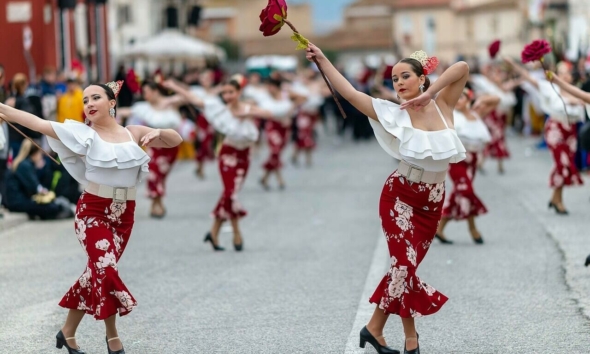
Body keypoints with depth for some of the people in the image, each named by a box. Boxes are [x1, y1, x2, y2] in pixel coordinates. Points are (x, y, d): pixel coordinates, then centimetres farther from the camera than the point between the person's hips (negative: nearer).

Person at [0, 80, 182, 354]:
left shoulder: (134, 133, 5)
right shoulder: (84, 134, -5)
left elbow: (176, 140, 9)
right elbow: (39, 124, -15)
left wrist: (158, 133, -14)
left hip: (124, 214, 4)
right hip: (93, 211, -4)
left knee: (97, 272, 8)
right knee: (105, 269, -18)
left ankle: (68, 330, 23)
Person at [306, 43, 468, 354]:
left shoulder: (443, 106, -6)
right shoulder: (395, 115, -11)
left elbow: (462, 68, -20)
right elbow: (349, 92, -15)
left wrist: (429, 94, -26)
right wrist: (321, 60, -19)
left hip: (433, 201, 3)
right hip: (400, 197, -3)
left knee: (404, 265, 9)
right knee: (405, 264, -11)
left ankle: (375, 328, 22)